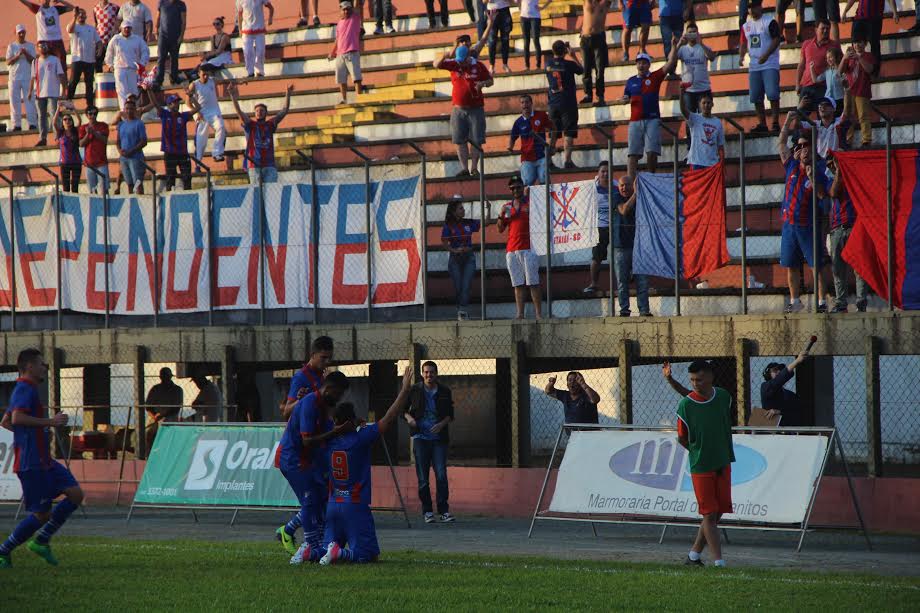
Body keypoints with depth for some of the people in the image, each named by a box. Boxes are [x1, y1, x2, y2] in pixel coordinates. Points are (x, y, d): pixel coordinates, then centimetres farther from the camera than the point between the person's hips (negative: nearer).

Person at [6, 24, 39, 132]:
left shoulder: (30, 46, 10)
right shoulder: (11, 46, 9)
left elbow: (33, 61, 0)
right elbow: (8, 62, -1)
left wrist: (26, 53, -15)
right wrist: (18, 55, -14)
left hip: (27, 77, -1)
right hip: (14, 77, 1)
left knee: (29, 100, -7)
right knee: (15, 101, -3)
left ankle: (32, 123, -11)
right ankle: (16, 125, -1)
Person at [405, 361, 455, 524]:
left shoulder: (444, 391, 6)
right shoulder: (414, 391, 4)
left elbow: (450, 415, 10)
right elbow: (404, 409, 12)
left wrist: (442, 424, -9)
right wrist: (409, 418, -9)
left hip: (439, 438, 0)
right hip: (420, 437, 0)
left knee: (441, 475, -7)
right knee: (423, 477, 1)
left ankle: (443, 510, 0)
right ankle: (427, 511, 9)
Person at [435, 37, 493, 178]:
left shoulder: (478, 66, 0)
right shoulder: (454, 64, 2)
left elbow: (490, 81, 8)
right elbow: (437, 65, -8)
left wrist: (482, 83, -14)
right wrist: (447, 55, -24)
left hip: (475, 108, -2)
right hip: (458, 109, 2)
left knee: (476, 140, -2)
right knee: (460, 141, 0)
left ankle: (474, 168, 3)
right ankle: (464, 168, 3)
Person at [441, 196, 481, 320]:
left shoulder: (469, 223, 7)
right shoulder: (448, 226, -2)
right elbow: (444, 243, -4)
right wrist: (454, 250, -19)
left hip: (469, 257, 2)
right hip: (455, 258, -1)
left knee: (466, 286, -10)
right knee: (458, 287, 1)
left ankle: (462, 311, -11)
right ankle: (462, 311, 10)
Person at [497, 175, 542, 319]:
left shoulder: (530, 202, 5)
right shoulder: (507, 206, 18)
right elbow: (500, 229, 18)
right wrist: (501, 215, 0)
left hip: (528, 247, -4)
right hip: (511, 250, 4)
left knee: (533, 282, -8)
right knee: (518, 284, 2)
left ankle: (538, 313, -9)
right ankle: (520, 314, 0)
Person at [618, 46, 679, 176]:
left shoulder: (655, 77, 7)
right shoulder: (631, 81, 15)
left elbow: (671, 63, 1)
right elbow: (625, 99, 19)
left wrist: (674, 46, -7)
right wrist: (622, 100, -4)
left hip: (652, 120, -2)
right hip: (635, 121, 2)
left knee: (652, 152, -9)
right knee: (633, 153, -4)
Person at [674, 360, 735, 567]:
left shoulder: (724, 397, -1)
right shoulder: (685, 404, -12)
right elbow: (682, 439, -2)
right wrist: (700, 453, 3)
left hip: (723, 464, 4)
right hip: (700, 466, -4)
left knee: (718, 512, 8)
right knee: (709, 514, -4)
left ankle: (694, 554, 21)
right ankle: (719, 562, -3)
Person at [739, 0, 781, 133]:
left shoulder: (770, 22, -5)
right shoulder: (746, 26, 15)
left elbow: (776, 40, -11)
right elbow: (744, 44, 19)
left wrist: (766, 55, -23)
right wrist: (741, 57, 0)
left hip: (770, 64, -7)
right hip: (754, 66, 7)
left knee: (772, 94, -13)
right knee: (756, 97, 6)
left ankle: (775, 122, -9)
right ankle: (762, 124, 12)